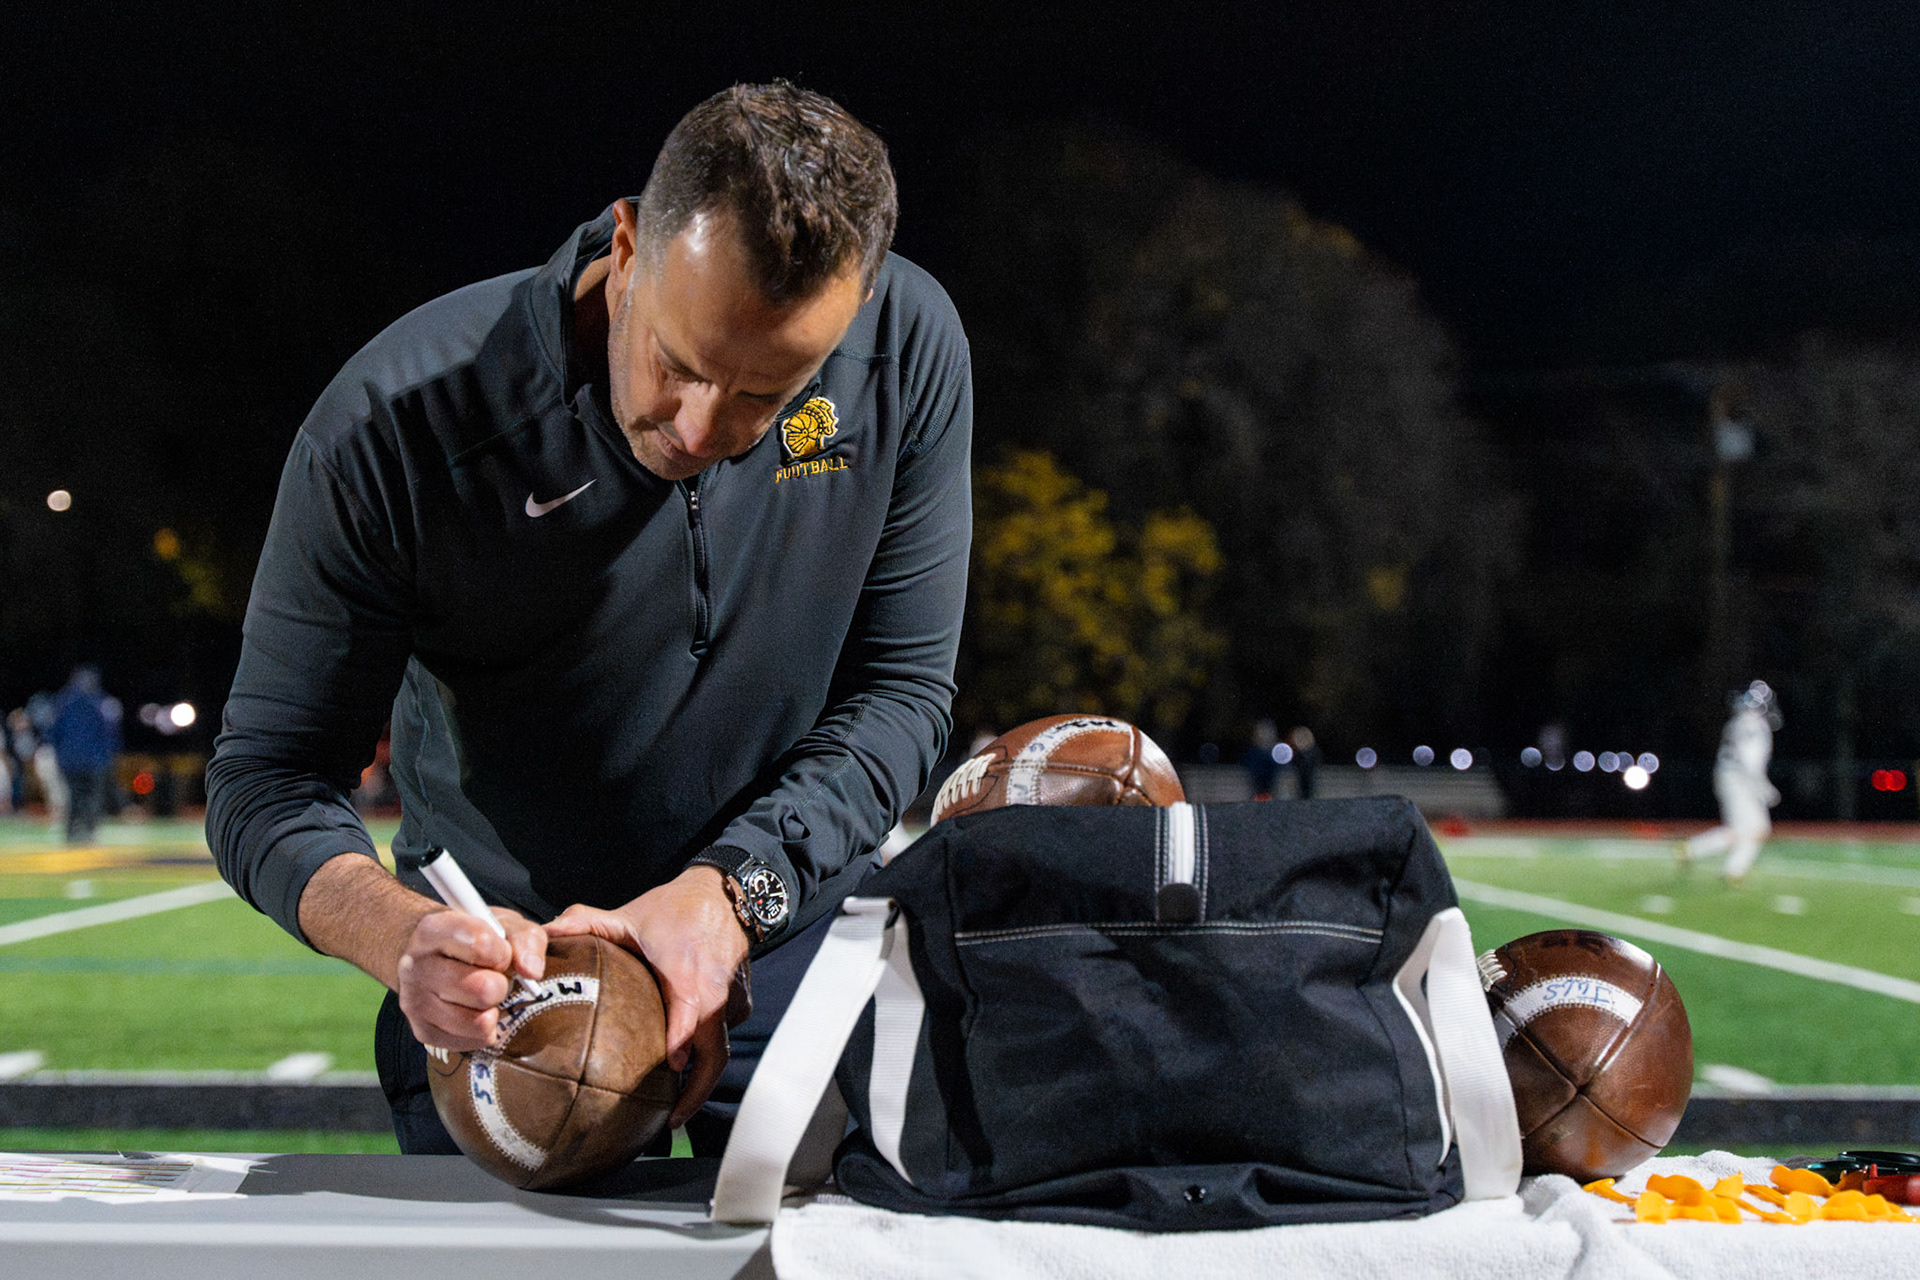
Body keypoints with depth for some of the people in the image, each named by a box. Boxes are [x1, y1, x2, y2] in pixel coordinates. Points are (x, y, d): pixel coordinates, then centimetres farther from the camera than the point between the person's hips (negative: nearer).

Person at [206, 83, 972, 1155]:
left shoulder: (906, 348, -17)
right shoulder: (392, 433, -23)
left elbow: (902, 687, -9)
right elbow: (268, 778, -16)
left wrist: (729, 890, -24)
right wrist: (406, 938, -36)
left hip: (800, 943, 1)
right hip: (506, 970, -1)